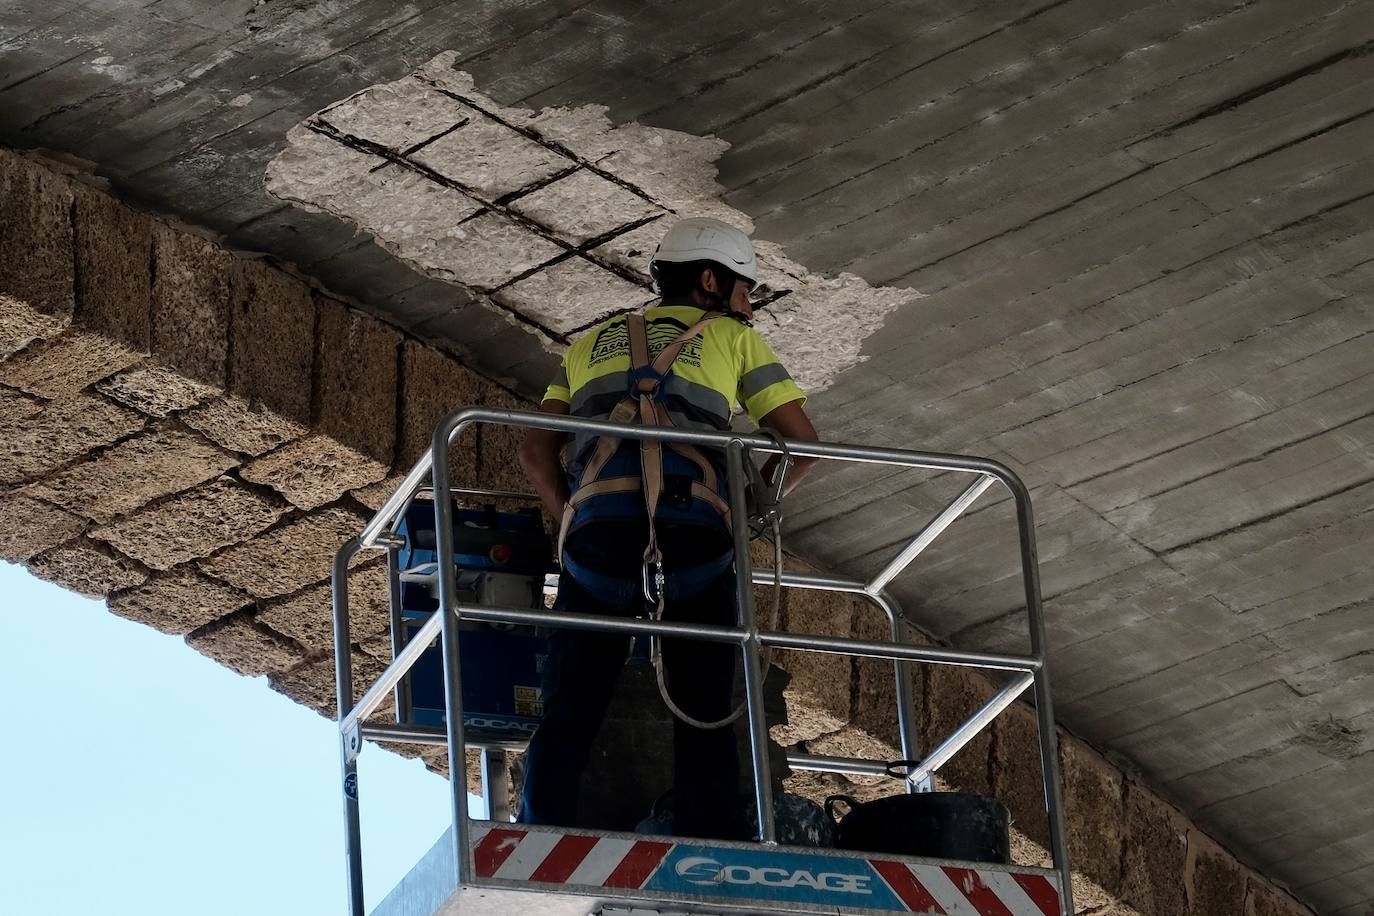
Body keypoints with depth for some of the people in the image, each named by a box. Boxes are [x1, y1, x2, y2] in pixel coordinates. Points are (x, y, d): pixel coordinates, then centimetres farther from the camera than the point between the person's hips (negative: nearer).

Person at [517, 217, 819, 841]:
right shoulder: (732, 337, 23)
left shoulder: (592, 343, 32)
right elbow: (802, 443, 17)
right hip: (695, 526, -2)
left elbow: (536, 452, 20)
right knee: (705, 722, -1)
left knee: (569, 717, -1)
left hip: (598, 530, 2)